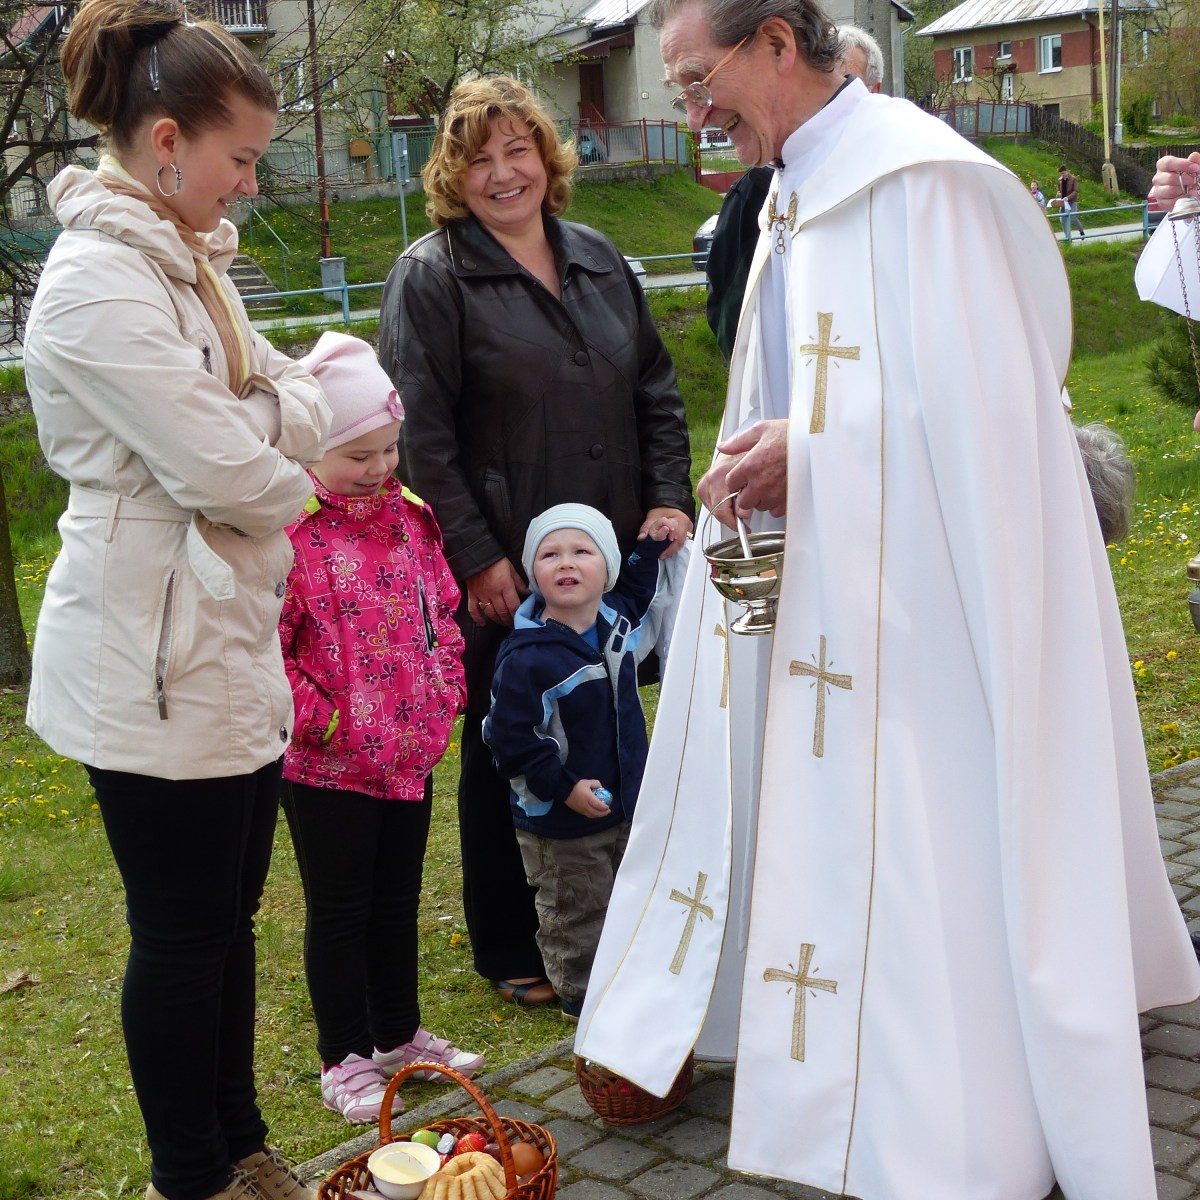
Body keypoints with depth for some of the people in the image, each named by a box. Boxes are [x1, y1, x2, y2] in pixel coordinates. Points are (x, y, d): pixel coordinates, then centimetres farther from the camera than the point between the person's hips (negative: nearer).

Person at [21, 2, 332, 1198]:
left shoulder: (184, 263, 12)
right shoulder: (96, 281, -19)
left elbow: (279, 397, 14)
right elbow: (223, 466, -23)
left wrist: (308, 398, -9)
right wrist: (300, 484, -2)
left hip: (227, 645, 9)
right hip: (155, 662, -9)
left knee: (227, 916, 19)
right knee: (180, 935, 6)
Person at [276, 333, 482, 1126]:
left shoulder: (410, 516, 5)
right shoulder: (287, 531, -17)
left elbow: (442, 610, 15)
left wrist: (445, 693, 6)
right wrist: (318, 719, -18)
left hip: (412, 754, 6)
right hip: (329, 765, -6)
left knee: (398, 902, 19)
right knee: (339, 912, 9)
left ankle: (400, 1033, 36)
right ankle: (345, 1058, 23)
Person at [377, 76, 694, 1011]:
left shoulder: (599, 259, 12)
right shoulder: (432, 276, -5)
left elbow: (656, 391, 15)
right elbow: (422, 434, -12)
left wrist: (670, 497, 3)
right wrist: (477, 556, -16)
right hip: (504, 570, -5)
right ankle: (509, 947, 22)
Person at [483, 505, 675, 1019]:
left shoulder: (616, 620, -2)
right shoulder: (526, 658, -25)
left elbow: (634, 594, 25)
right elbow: (510, 738, -22)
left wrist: (649, 551, 13)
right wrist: (564, 786, -22)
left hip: (626, 802, 7)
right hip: (560, 821, -7)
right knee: (577, 909, 9)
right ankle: (580, 993, 29)